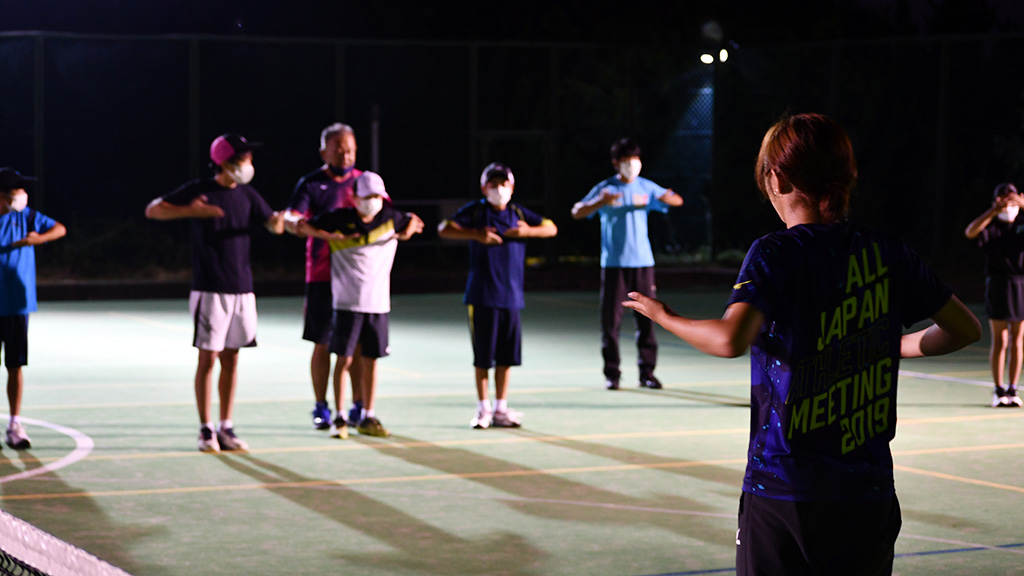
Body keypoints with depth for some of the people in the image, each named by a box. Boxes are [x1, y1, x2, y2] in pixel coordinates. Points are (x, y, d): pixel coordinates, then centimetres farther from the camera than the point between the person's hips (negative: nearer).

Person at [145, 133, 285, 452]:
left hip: (241, 290, 5)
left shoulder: (247, 195, 9)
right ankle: (206, 430, 4)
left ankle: (226, 429, 14)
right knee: (208, 358, -3)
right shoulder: (199, 190, -5)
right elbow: (152, 210, -5)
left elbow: (271, 221, 12)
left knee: (231, 360, 8)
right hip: (210, 290, -5)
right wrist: (188, 211, -23)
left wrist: (279, 222, -13)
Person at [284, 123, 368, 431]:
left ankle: (359, 406, 13)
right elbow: (290, 218, -13)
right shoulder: (310, 184, 0)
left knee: (359, 344, 4)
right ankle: (321, 408, 11)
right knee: (323, 344, 1)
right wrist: (297, 223, -37)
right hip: (323, 275, -2)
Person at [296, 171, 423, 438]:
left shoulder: (390, 219, 7)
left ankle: (368, 418, 15)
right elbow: (303, 226, -1)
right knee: (345, 359, -4)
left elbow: (415, 221, 25)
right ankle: (339, 418, 6)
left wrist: (408, 232, 4)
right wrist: (330, 236, -13)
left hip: (378, 303, 3)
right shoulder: (340, 219, -3)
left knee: (371, 360, 7)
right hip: (348, 303, -3)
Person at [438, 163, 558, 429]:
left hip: (511, 295, 3)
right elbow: (444, 229, -8)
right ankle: (483, 409, 11)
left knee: (506, 356, 5)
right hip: (482, 296, -3)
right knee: (483, 356, 0)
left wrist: (527, 231, -7)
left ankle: (500, 409, 16)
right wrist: (476, 234, -19)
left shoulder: (518, 213, 10)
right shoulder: (475, 211, 0)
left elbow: (551, 228, 11)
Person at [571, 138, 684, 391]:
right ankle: (611, 374, 5)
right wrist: (601, 202, -29)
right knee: (611, 320, -4)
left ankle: (647, 373, 9)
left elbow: (677, 200, 10)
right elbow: (577, 212, -8)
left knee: (646, 318, 1)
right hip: (614, 263, -2)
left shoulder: (647, 188, 9)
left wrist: (666, 198, -15)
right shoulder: (604, 189, 0)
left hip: (642, 262, 3)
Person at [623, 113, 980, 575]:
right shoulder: (887, 254, 4)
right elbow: (965, 329, 13)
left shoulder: (776, 255, -9)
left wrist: (664, 317, -8)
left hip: (783, 491, -4)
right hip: (870, 494, 4)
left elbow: (731, 339, -26)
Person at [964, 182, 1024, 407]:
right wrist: (994, 210, -29)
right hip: (997, 285, -2)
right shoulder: (990, 226, 1)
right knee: (1000, 340, 0)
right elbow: (970, 232, -20)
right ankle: (998, 391, 6)